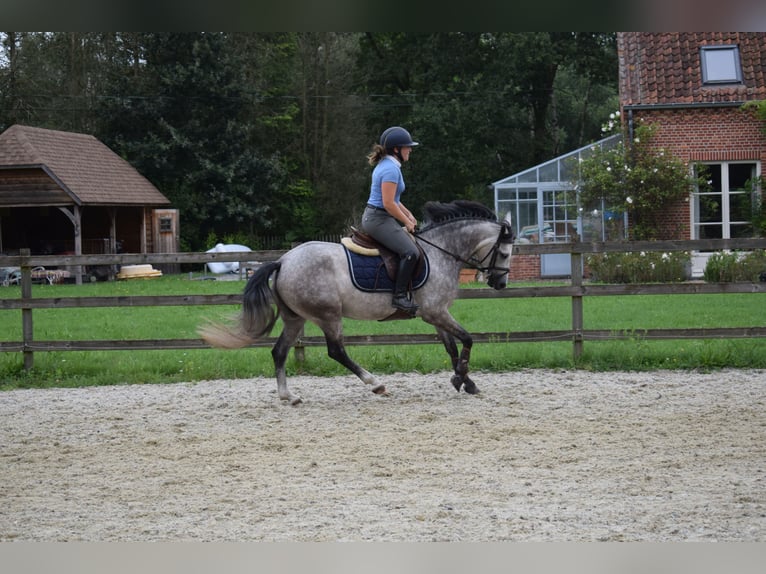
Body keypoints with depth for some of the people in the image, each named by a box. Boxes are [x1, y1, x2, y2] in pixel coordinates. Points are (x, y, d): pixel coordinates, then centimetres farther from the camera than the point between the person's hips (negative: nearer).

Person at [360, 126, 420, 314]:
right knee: (410, 252, -22)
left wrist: (409, 215, 18)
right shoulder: (391, 169, -17)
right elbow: (389, 204, -21)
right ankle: (399, 295, -21)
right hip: (379, 219, -11)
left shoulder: (386, 165, 16)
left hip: (372, 218, 11)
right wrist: (407, 222, -9)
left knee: (410, 242, 20)